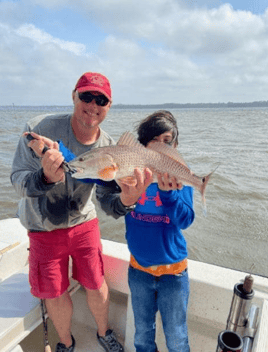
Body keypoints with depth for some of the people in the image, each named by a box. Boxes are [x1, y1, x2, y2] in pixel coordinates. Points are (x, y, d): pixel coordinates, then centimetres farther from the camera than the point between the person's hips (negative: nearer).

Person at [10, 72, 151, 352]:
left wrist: (125, 200, -37)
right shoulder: (40, 129, -24)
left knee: (96, 284, 11)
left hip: (83, 223, 2)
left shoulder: (108, 148, -15)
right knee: (55, 294, 12)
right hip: (44, 228, -1)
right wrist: (47, 177, -44)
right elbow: (17, 182, -22)